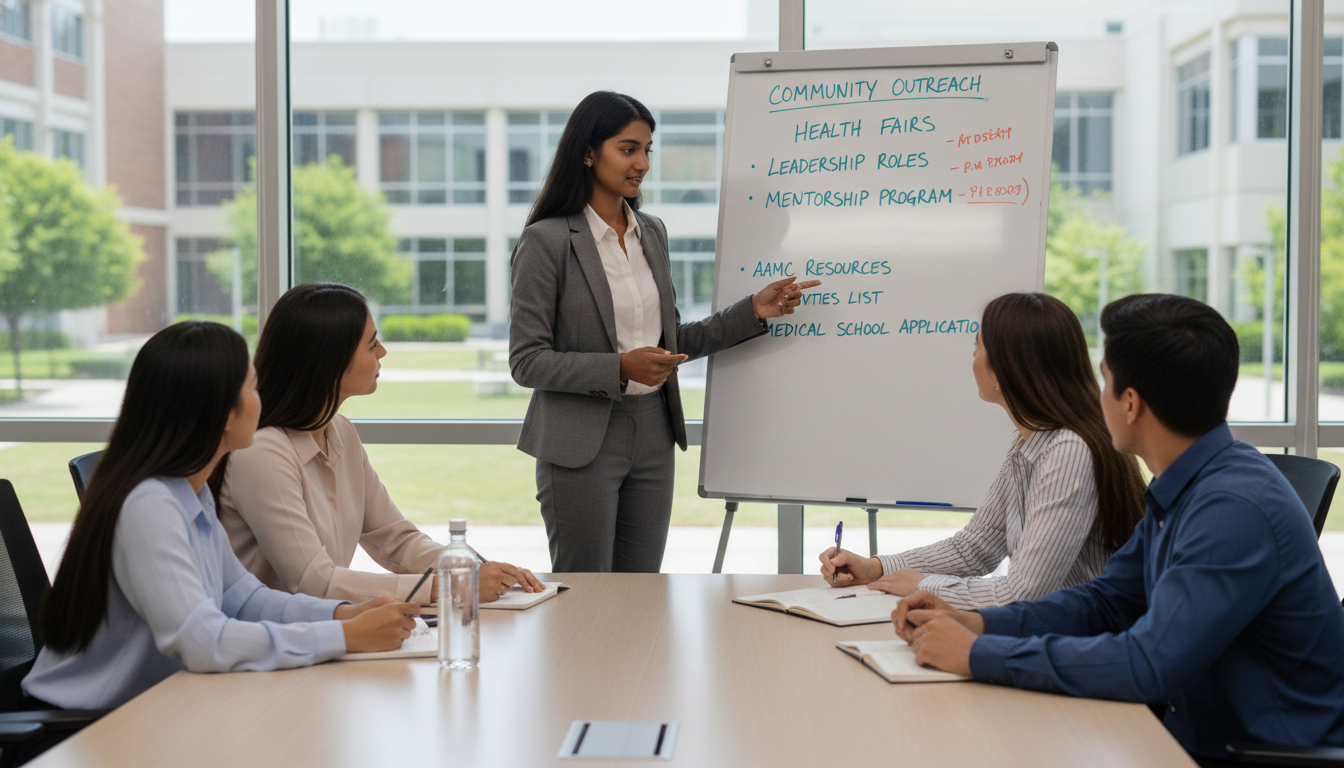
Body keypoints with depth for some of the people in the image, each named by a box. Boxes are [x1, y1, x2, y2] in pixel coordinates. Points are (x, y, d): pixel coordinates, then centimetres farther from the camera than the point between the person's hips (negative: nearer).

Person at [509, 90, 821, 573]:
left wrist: (754, 312, 6)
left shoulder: (651, 233, 10)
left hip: (652, 437, 6)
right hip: (581, 442, -6)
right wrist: (620, 369, -22)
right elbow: (526, 361, -12)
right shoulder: (547, 241, -10)